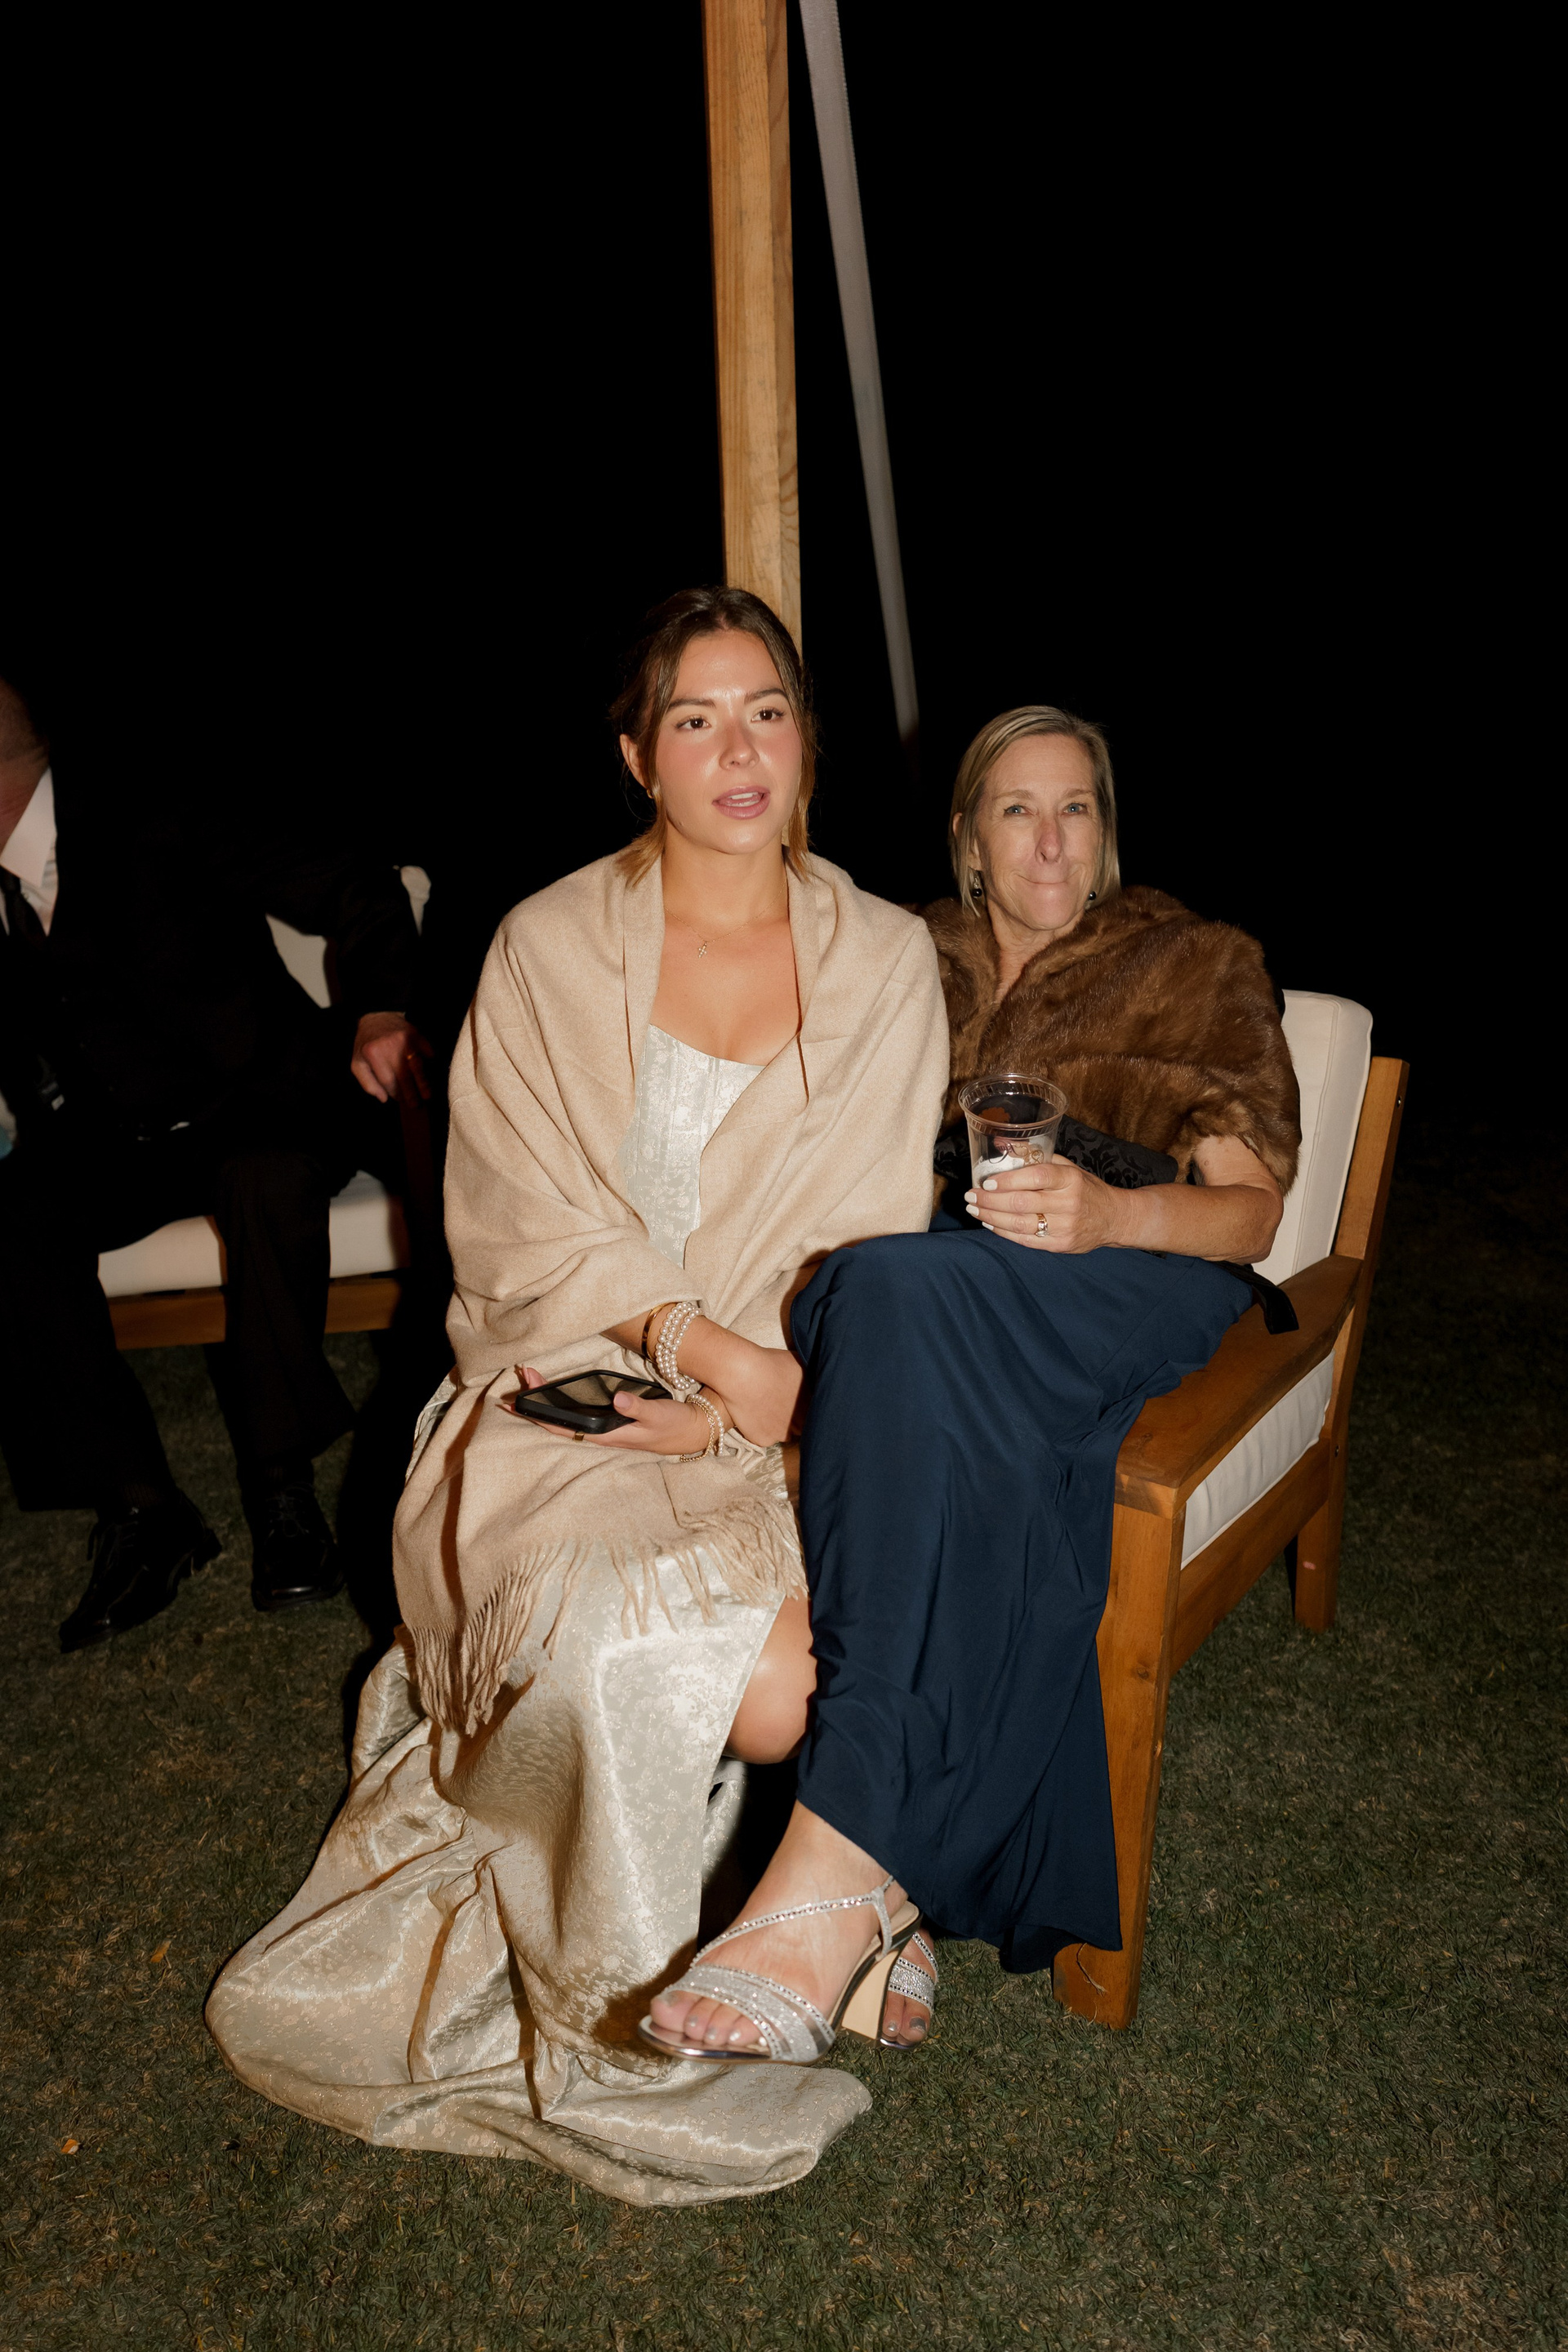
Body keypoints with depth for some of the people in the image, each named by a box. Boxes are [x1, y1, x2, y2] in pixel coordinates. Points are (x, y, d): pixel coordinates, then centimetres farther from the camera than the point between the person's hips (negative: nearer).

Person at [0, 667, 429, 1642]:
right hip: (100, 1148, 4)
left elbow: (357, 894, -11)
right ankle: (141, 1502, -20)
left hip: (248, 1113, -4)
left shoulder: (148, 820, -14)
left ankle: (283, 1479, -23)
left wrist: (381, 1011, -27)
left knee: (271, 1175, -37)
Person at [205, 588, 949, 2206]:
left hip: (797, 1408, 3)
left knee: (822, 1672, -25)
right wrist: (702, 1339, -18)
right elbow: (523, 1224, -3)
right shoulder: (551, 948, 2)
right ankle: (616, 2032, 1)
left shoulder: (885, 960, 7)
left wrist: (743, 1405, -13)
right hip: (572, 1385, -2)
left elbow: (875, 1241, 2)